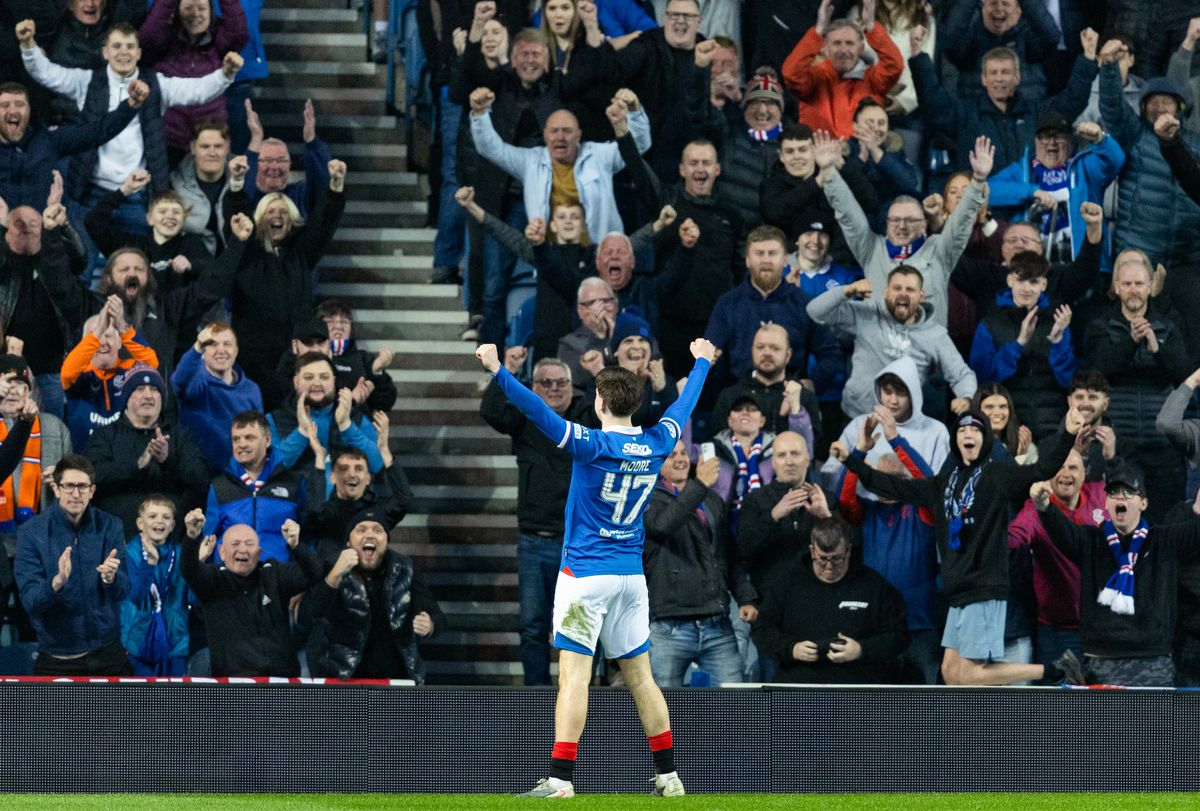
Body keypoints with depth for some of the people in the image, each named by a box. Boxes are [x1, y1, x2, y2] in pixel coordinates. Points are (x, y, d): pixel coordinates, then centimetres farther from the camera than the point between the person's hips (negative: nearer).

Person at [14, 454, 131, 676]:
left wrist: (110, 578, -32)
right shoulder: (31, 532, -8)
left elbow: (122, 591, -9)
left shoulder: (109, 526, -2)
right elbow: (31, 602, -15)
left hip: (106, 655, 2)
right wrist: (58, 582, -35)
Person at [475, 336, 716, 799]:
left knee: (574, 675, -10)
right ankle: (668, 777, 16)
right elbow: (685, 405, 21)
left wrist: (498, 372, -28)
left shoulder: (591, 445, -14)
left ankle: (560, 779, -16)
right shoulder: (657, 444, 3)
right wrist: (702, 362, 38)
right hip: (632, 575, 6)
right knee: (640, 677, 13)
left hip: (585, 575, -6)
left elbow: (540, 413, -25)